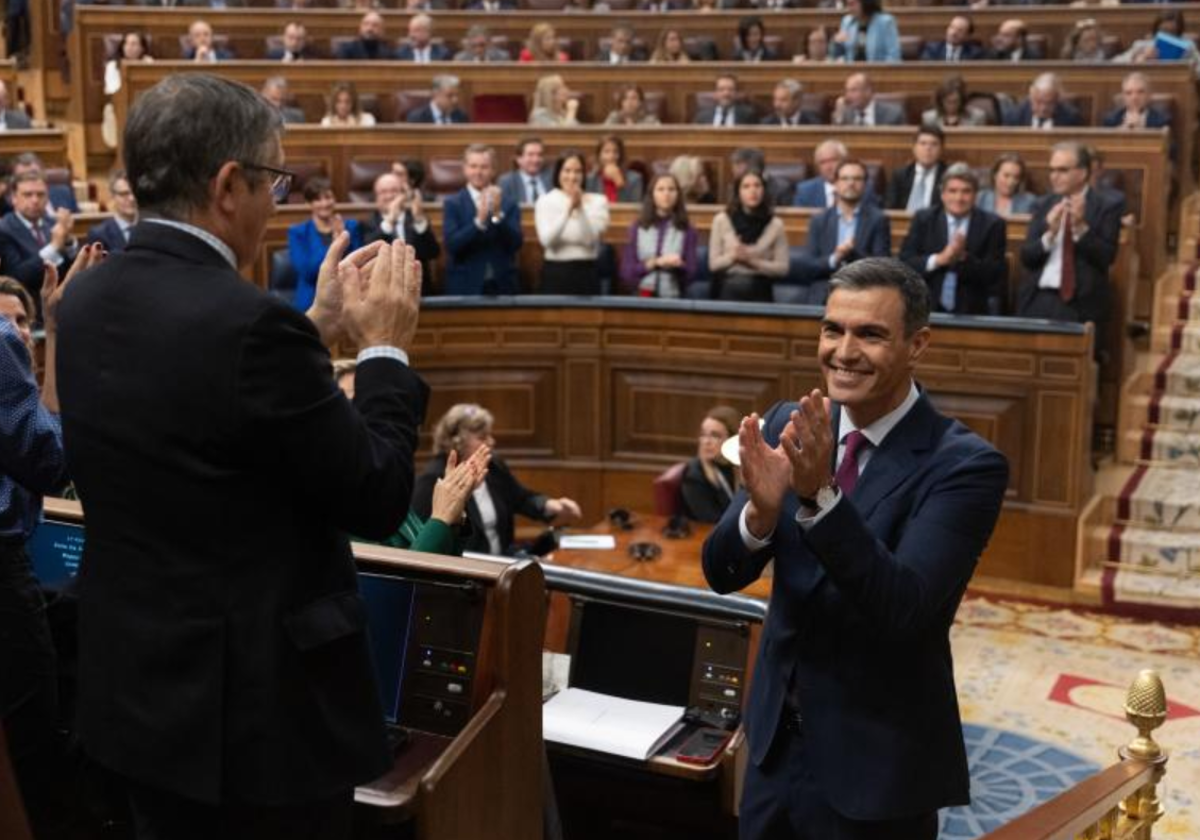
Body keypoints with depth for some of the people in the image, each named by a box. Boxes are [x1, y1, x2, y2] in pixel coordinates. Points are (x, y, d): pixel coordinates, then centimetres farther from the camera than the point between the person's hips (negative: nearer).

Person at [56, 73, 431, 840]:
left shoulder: (88, 302, 0)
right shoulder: (250, 323, -25)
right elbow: (378, 502, -17)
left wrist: (322, 329, 10)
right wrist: (385, 349, -5)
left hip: (137, 688, 8)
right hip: (258, 706, -8)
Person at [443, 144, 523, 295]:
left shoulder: (509, 205, 6)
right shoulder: (453, 204, 2)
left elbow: (516, 244, -5)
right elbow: (452, 245, -11)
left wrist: (498, 214, -18)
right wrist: (479, 221, -24)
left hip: (503, 287, 2)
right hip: (464, 288, -1)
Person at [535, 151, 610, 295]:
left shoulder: (598, 201, 3)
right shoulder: (545, 201, 2)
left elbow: (591, 240, -10)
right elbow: (547, 240, -13)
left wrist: (580, 208, -20)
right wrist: (568, 209, -20)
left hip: (587, 272, 1)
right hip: (555, 272, -1)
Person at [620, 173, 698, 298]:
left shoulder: (686, 230, 3)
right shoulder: (638, 227, 5)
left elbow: (690, 274, 1)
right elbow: (626, 271, 1)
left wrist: (679, 266, -20)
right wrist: (653, 263, -13)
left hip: (673, 297, 0)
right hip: (641, 296, 1)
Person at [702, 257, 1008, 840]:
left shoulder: (965, 465, -17)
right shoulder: (789, 425, -2)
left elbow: (904, 609, -27)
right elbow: (721, 572, -5)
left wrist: (820, 495, -36)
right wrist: (761, 509, -26)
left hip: (877, 764, -4)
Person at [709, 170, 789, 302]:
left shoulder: (775, 224, 2)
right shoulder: (721, 220, 3)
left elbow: (782, 268, 1)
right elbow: (713, 264, 4)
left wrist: (752, 261, -13)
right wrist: (732, 257, -16)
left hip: (759, 291, 1)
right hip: (727, 289, -1)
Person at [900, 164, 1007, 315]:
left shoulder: (992, 224, 3)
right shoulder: (923, 219, 6)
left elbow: (995, 275, -3)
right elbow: (903, 262, -1)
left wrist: (963, 257, -19)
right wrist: (939, 259, -16)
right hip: (926, 309, 0)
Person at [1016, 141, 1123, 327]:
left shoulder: (1107, 207, 0)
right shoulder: (1044, 204, 11)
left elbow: (1107, 257, -8)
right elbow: (1026, 256, 5)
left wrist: (1081, 228, -20)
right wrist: (1049, 234, -12)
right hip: (1038, 300, 3)